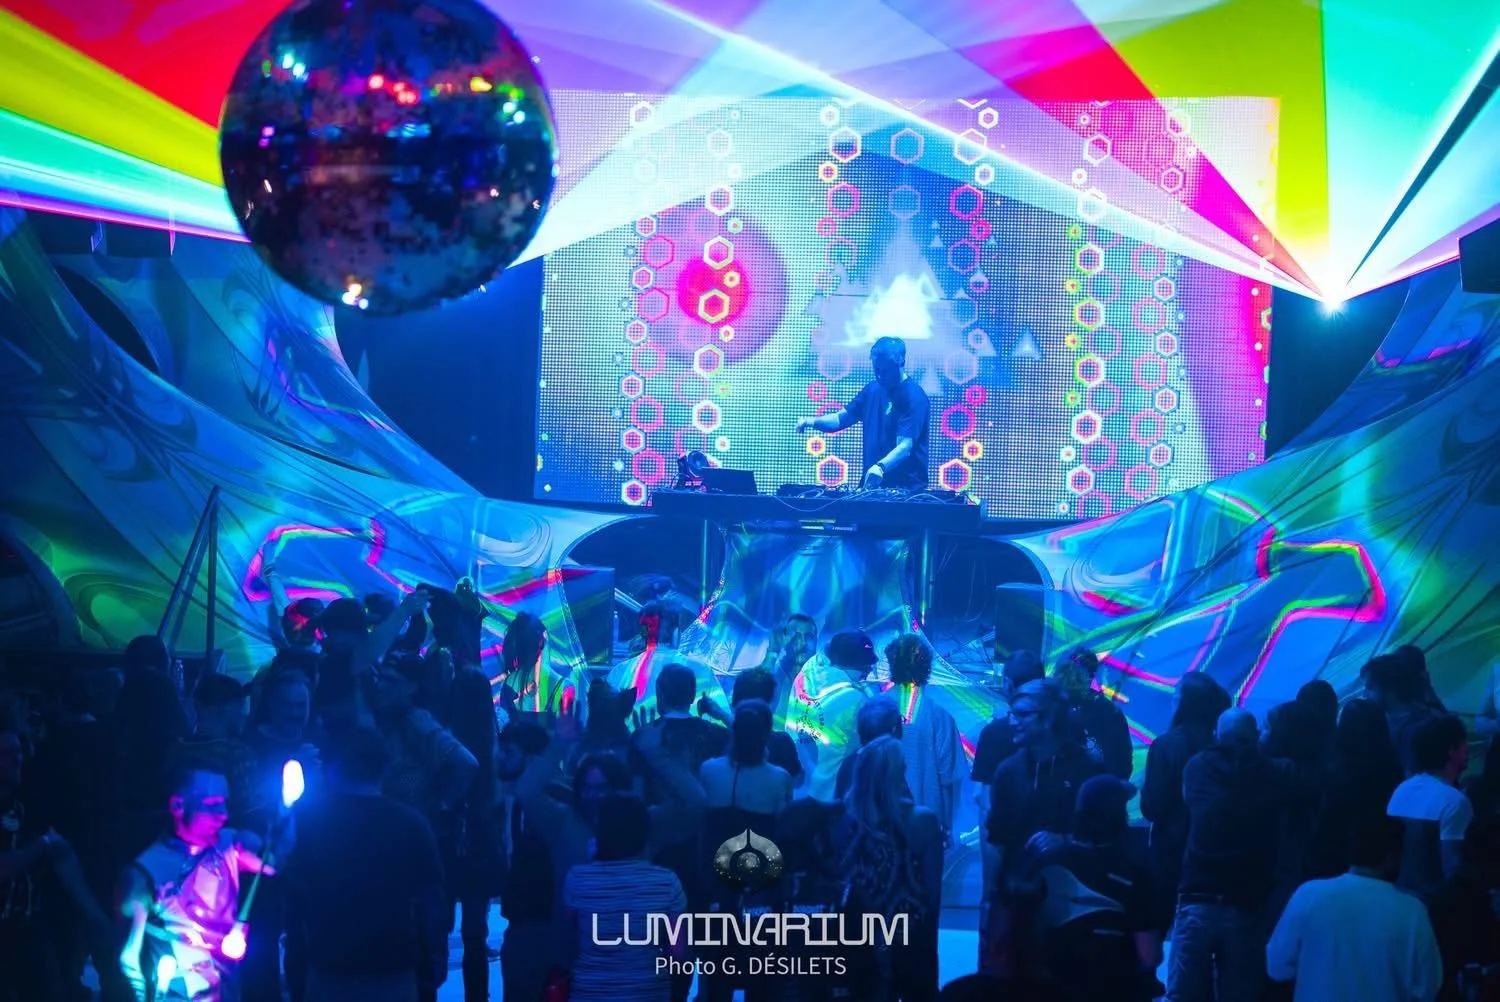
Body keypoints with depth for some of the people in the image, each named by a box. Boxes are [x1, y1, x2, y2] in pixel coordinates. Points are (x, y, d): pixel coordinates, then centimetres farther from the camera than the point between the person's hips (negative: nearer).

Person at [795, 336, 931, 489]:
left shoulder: (914, 397, -11)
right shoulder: (873, 389, 12)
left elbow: (905, 447, -21)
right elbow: (841, 418, 16)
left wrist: (880, 468, -39)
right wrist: (812, 422, -5)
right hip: (872, 484, 6)